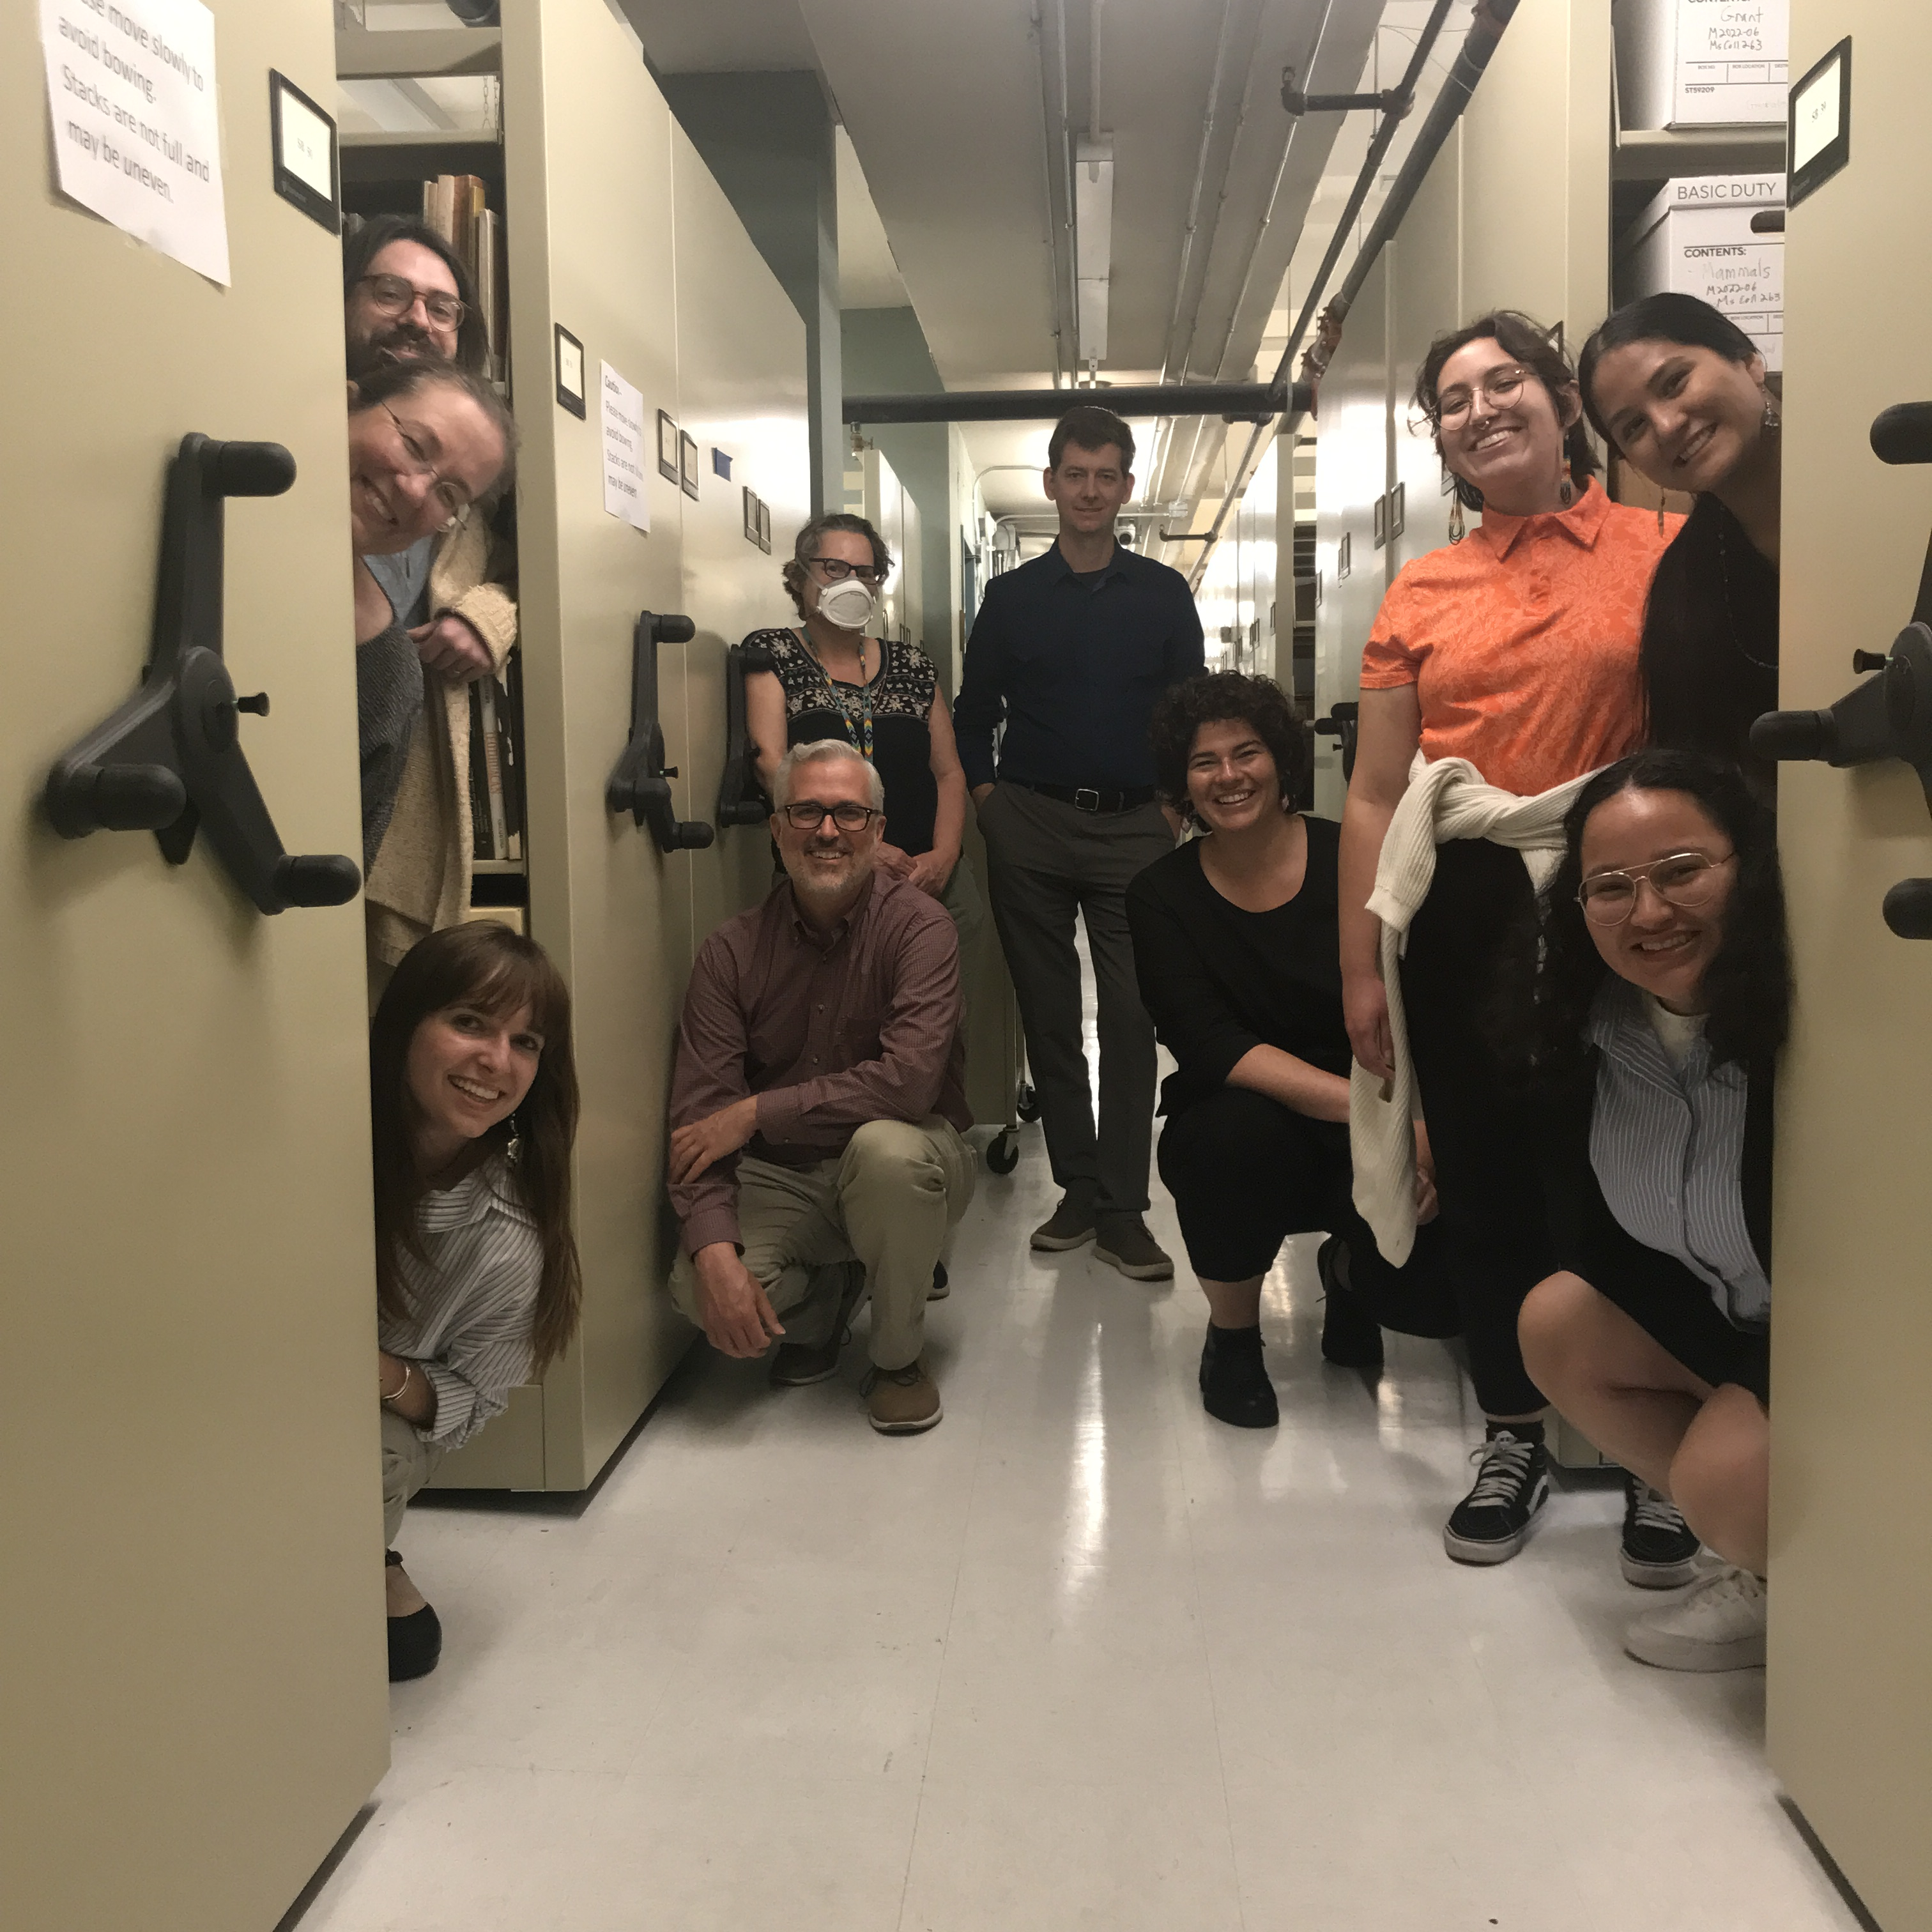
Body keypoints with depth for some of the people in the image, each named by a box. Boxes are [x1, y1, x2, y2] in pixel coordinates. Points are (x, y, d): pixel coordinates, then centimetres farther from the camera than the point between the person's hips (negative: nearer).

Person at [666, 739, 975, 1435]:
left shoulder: (918, 926, -14)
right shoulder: (733, 951, -5)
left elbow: (909, 1082, -28)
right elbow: (699, 1116, -12)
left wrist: (757, 1112, -23)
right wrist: (715, 1252, -27)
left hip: (907, 1164, -2)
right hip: (780, 1179, 2)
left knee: (885, 1146, -37)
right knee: (697, 1288, -25)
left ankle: (899, 1357, -8)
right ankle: (819, 1307, 14)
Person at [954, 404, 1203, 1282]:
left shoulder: (1164, 593, 8)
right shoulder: (1011, 596, 9)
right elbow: (973, 714, 12)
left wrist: (1175, 807, -2)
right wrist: (988, 802, 0)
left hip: (1134, 826, -1)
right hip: (1032, 824, 1)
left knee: (1131, 1018, -5)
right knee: (1049, 1015, 5)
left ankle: (1123, 1209, 1)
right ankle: (1077, 1186, 16)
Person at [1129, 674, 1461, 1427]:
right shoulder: (1161, 897, -4)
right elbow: (1212, 1048, -17)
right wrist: (1366, 1106, -31)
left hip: (1370, 1144, 1)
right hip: (1247, 1126, 0)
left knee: (1440, 1290, -24)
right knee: (1237, 1129, -36)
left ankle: (1348, 1273, 18)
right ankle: (1232, 1334, -5)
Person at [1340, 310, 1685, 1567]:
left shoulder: (1666, 554, -1)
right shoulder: (1422, 595, 6)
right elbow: (1374, 795, 5)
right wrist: (1361, 966, 2)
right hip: (1463, 918, 3)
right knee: (1486, 1181, 10)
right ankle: (1516, 1440, 28)